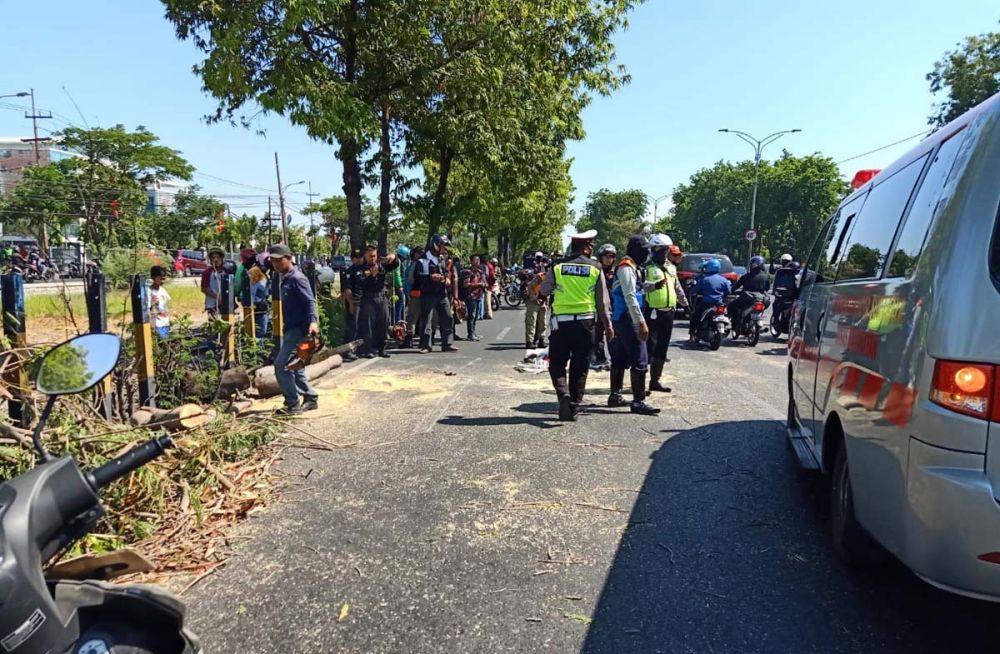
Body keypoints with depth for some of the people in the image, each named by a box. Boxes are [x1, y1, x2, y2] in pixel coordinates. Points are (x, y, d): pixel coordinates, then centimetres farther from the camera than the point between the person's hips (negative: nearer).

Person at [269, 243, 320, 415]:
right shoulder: (286, 279, 15)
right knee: (294, 367, 13)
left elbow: (310, 301, -25)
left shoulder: (297, 278, -14)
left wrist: (313, 321, -40)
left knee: (281, 366, -10)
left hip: (298, 329, -10)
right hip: (291, 329, 10)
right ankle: (311, 399, 22)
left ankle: (292, 404, -3)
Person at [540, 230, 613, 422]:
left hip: (561, 322, 0)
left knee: (557, 364, 11)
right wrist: (608, 325, 12)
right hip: (586, 322, 1)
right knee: (580, 368, 10)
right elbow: (603, 301, 3)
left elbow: (544, 291, 6)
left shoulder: (557, 267, -2)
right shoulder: (596, 269, -1)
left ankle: (563, 393, -14)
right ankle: (574, 408, 15)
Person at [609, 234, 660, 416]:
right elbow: (630, 297, -22)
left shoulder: (630, 267, 18)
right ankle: (638, 402, -9)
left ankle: (615, 396, 24)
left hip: (621, 319, 11)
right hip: (628, 319, -11)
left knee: (620, 359, 15)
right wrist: (641, 322, -24)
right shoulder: (627, 268, -14)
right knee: (640, 360, -10)